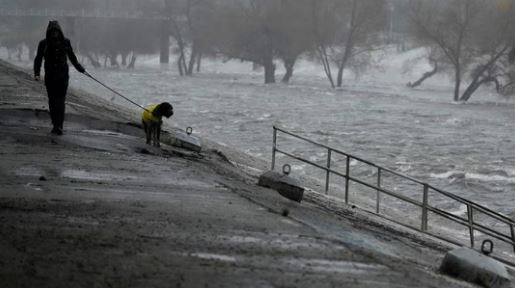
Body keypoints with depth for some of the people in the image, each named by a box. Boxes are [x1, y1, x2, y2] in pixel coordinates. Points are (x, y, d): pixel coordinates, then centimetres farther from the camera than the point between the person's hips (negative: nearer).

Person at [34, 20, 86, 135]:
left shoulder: (65, 42, 3)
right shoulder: (44, 43, 0)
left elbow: (71, 56, 18)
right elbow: (38, 59, 2)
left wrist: (79, 68, 26)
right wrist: (37, 73, -10)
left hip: (63, 75, -1)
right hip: (50, 76, 1)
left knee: (60, 100, -10)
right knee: (52, 101, 4)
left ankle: (59, 126, -15)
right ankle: (55, 125, 14)